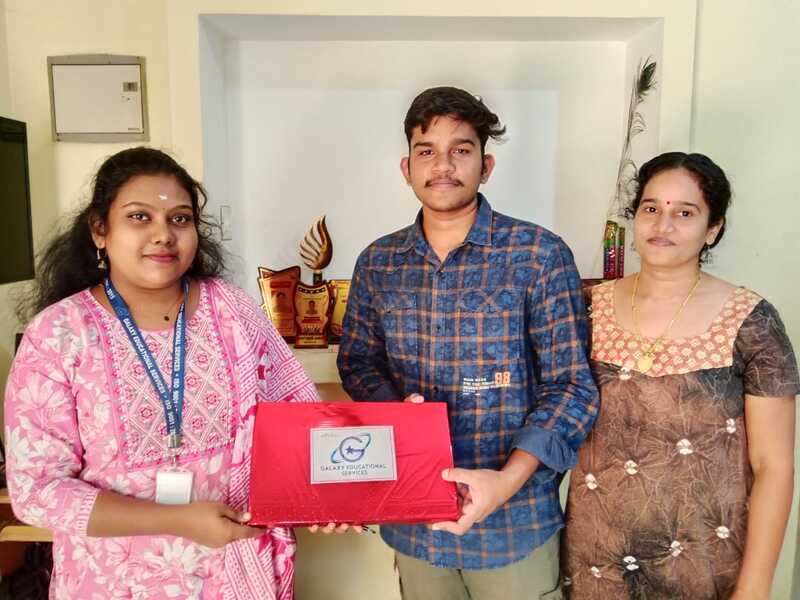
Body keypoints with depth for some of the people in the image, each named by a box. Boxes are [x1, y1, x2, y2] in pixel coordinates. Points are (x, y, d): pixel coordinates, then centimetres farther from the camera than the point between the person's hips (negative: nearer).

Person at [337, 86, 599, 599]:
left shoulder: (540, 255, -11)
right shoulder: (378, 263, -1)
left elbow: (572, 386, -11)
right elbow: (357, 362, 8)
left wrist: (508, 479, -22)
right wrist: (395, 409, -12)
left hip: (515, 520, -3)